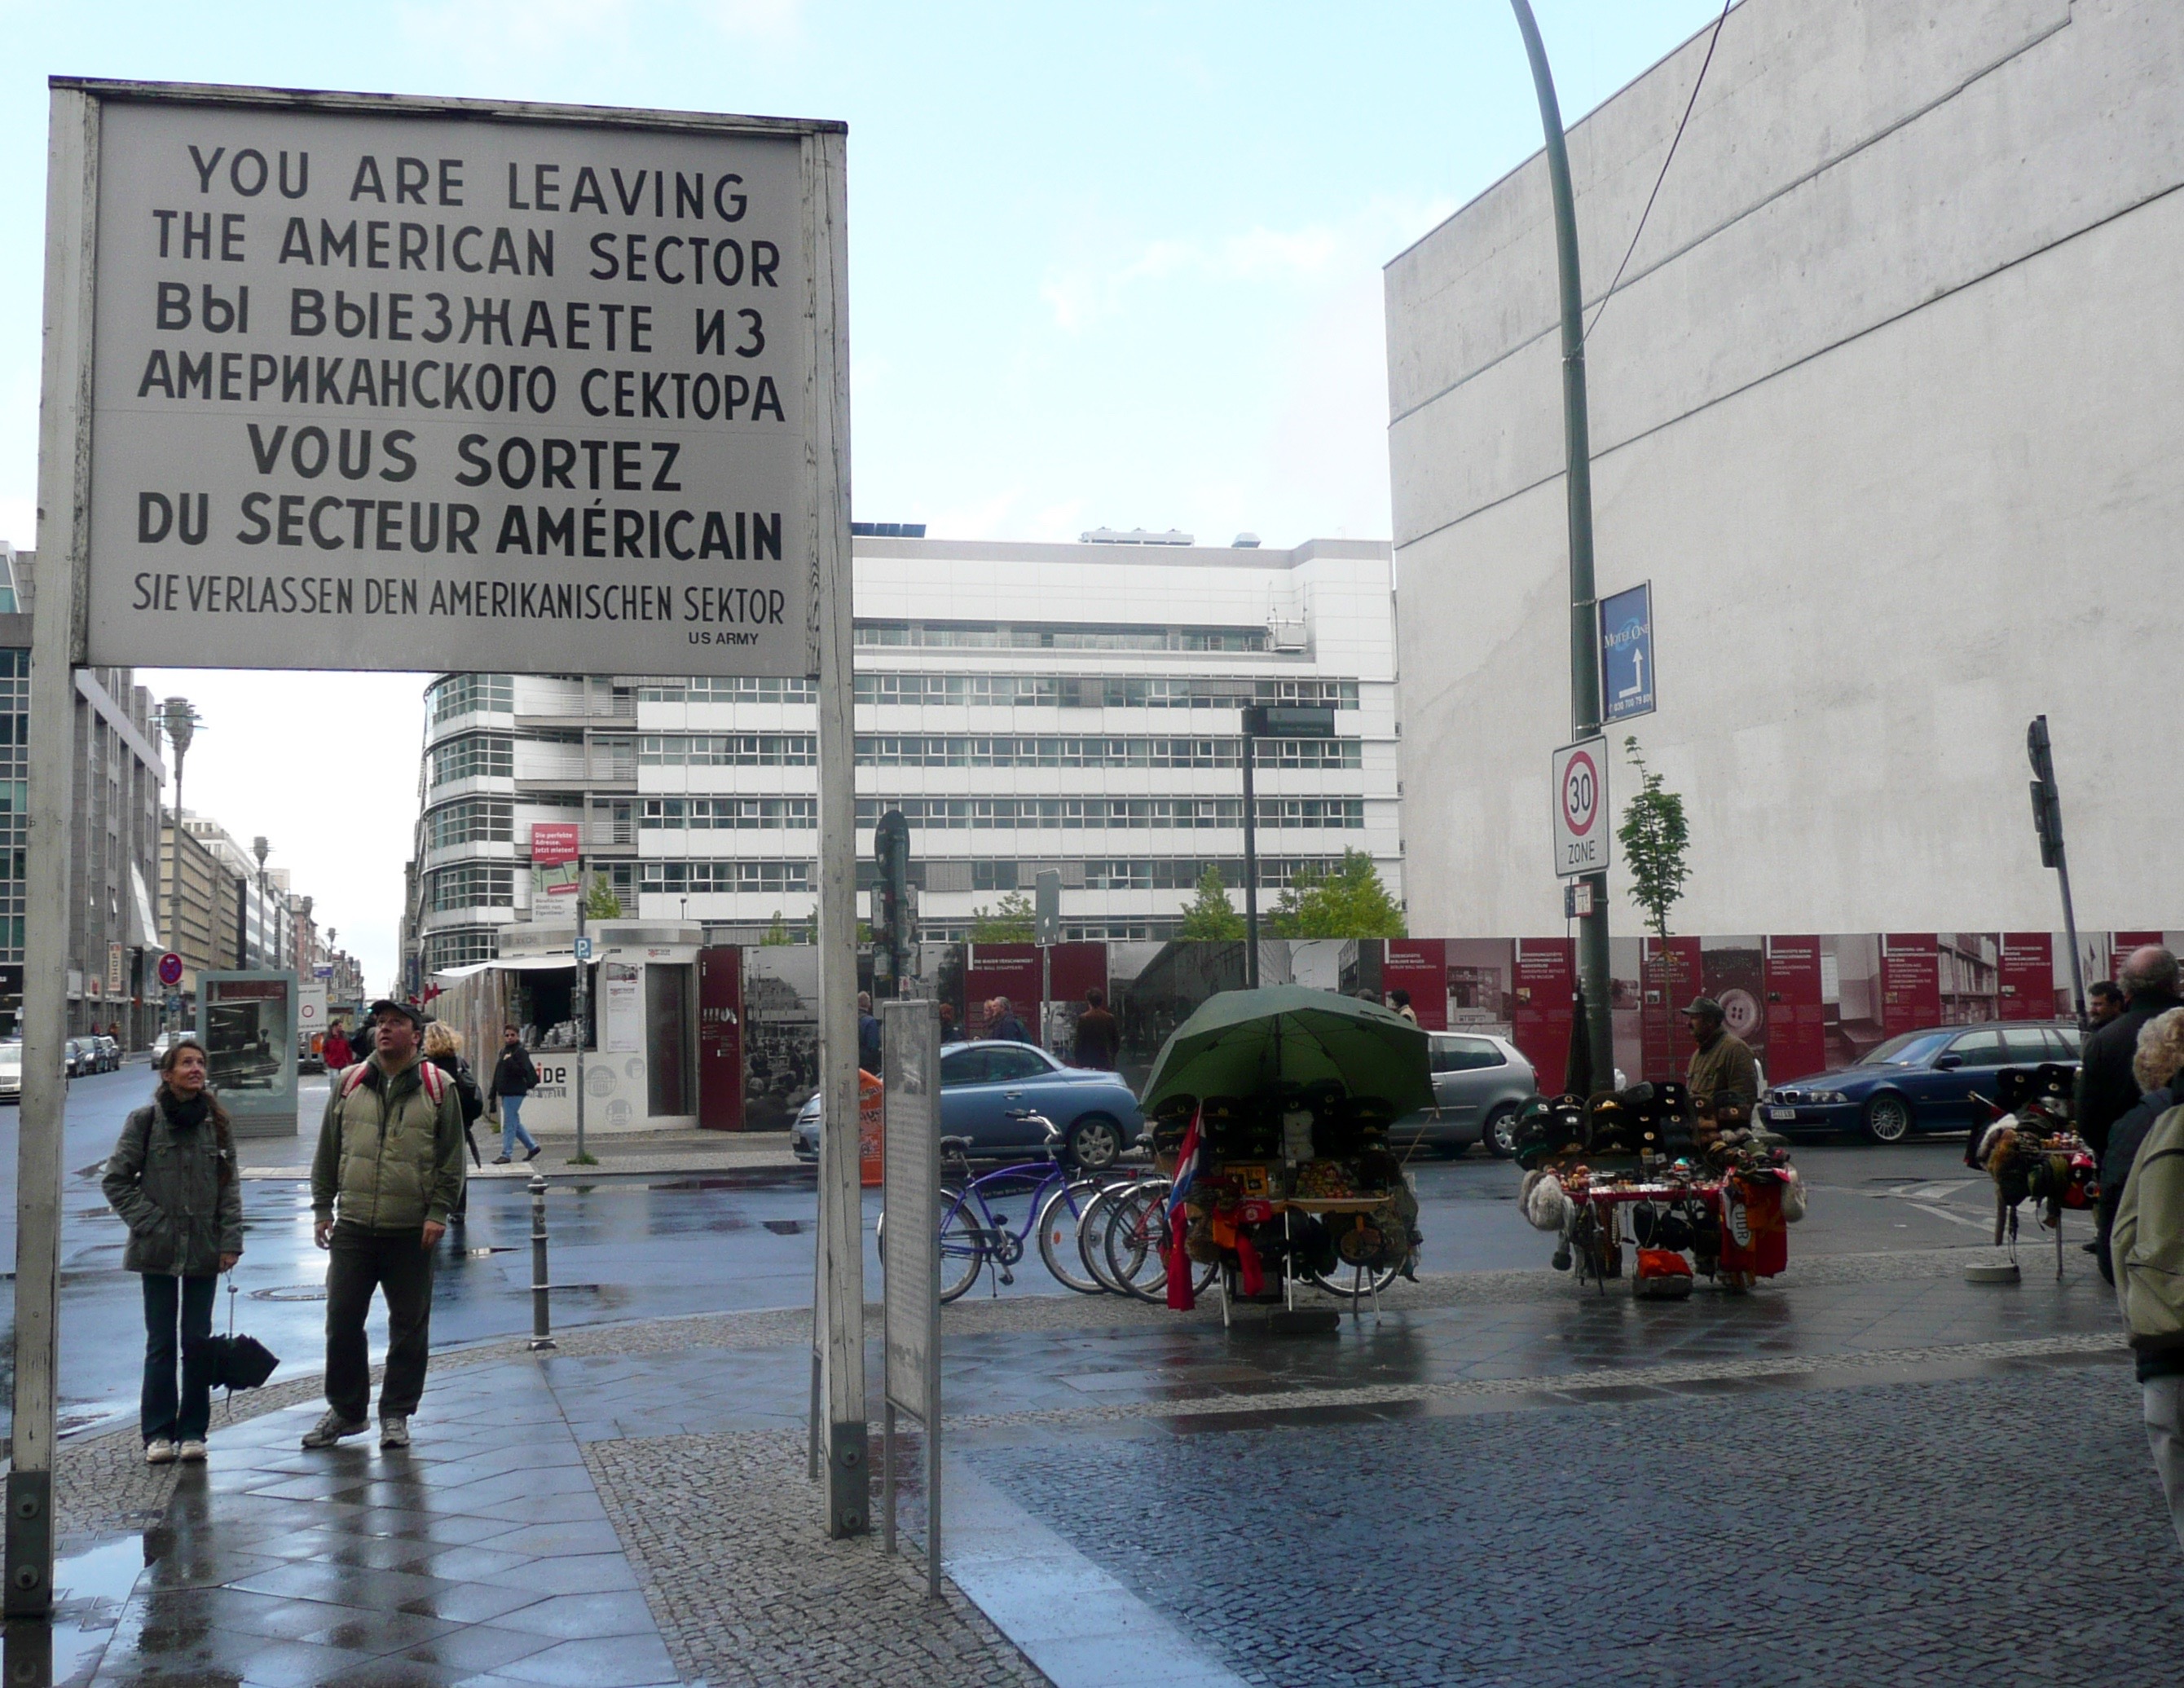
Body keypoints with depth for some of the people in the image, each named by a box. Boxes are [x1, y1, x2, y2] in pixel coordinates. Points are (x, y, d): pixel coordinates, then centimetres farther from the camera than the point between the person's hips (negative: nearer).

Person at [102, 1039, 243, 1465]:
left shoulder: (216, 1122, 4)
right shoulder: (145, 1121, -2)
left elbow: (230, 1186, 6)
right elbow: (116, 1181, 0)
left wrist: (231, 1239, -2)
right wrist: (149, 1222, -8)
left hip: (205, 1250, 2)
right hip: (158, 1250, -2)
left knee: (198, 1341, 5)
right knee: (161, 1343, 3)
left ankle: (193, 1431, 13)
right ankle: (158, 1433, 10)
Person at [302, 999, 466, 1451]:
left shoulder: (437, 1087, 1)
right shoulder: (349, 1084, 7)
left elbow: (451, 1160, 1)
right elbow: (327, 1153, 12)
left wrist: (438, 1213, -7)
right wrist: (322, 1209, 7)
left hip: (412, 1231, -2)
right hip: (353, 1227, 2)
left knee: (409, 1325, 5)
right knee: (342, 1321, 5)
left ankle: (396, 1414, 18)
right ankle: (345, 1410, 21)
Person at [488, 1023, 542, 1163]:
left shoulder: (520, 1052, -9)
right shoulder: (503, 1051, 17)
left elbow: (524, 1071, -20)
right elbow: (498, 1074, 21)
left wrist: (510, 1062, -28)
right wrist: (493, 1091, 18)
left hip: (515, 1092, -9)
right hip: (505, 1093, 9)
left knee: (509, 1124, -7)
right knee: (515, 1123, 15)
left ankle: (506, 1154, -4)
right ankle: (532, 1147, 25)